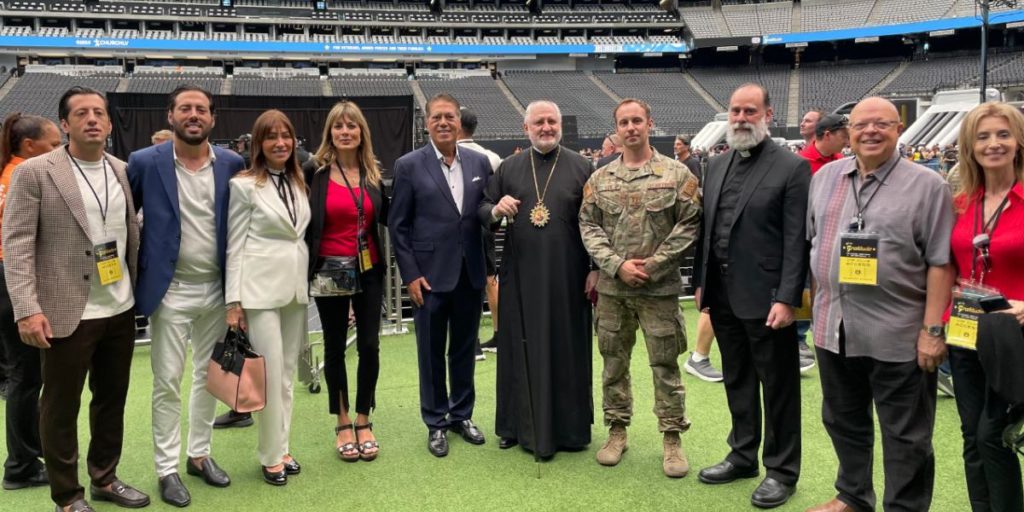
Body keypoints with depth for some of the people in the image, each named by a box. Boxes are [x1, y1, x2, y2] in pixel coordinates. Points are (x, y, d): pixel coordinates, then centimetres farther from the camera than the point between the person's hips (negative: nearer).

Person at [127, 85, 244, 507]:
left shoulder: (232, 164, 1)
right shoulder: (144, 162, -6)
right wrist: (132, 272, 0)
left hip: (217, 289, 3)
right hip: (170, 290, -3)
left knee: (210, 377, 13)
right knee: (167, 383, 3)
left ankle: (199, 454, 30)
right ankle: (167, 468, 17)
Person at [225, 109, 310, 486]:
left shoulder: (300, 182, 11)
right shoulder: (244, 185, -6)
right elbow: (235, 245, -7)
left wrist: (307, 283, 12)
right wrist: (234, 301, -10)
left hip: (296, 286, 6)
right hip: (261, 288, -6)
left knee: (287, 374, 12)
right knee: (270, 376, -3)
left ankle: (282, 449, 24)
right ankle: (271, 456, 13)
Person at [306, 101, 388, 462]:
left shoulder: (373, 174, 5)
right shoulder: (316, 174, -6)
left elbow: (386, 217, 12)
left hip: (368, 271, 3)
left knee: (369, 345, 3)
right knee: (335, 347, 9)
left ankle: (363, 422, 21)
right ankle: (342, 424, 24)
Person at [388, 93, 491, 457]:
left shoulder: (479, 163, 5)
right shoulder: (409, 165, -4)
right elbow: (398, 225, -4)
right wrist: (410, 275, -8)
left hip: (471, 274, 3)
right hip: (430, 274, -3)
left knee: (464, 348, 14)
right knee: (431, 352, 8)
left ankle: (462, 415, 30)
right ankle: (436, 423, 23)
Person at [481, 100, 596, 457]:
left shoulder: (581, 167, 3)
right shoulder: (508, 168, 8)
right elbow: (483, 209, 10)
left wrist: (595, 268, -4)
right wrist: (496, 210, -13)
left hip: (567, 276, -2)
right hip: (521, 276, 2)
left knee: (567, 349, 6)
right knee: (521, 349, 8)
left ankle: (568, 426, 20)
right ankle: (520, 424, 22)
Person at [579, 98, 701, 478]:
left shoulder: (676, 174, -2)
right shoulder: (599, 179, 5)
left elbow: (689, 225, -6)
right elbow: (588, 227, 2)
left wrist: (653, 265, -12)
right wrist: (617, 265, -11)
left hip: (660, 287, -2)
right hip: (611, 288, 3)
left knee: (665, 365, 5)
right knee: (614, 362, 12)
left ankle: (672, 438, 18)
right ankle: (617, 431, 27)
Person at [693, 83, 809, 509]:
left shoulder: (792, 167, -8)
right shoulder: (716, 165, 11)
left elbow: (797, 240, -13)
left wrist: (786, 298, -17)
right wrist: (701, 281, 11)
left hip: (765, 297, -6)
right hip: (723, 294, 6)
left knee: (777, 387, 7)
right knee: (737, 381, 17)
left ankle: (782, 470, 21)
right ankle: (743, 455, 33)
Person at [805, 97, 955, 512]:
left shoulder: (927, 185, -6)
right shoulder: (825, 178, 8)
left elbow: (940, 263, -9)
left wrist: (932, 330, -12)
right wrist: (814, 298, 10)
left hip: (898, 334, -5)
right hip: (834, 327, 5)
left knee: (905, 436, 8)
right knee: (843, 422, 20)